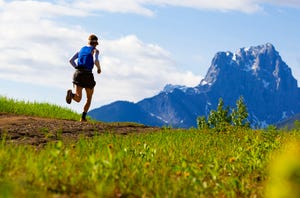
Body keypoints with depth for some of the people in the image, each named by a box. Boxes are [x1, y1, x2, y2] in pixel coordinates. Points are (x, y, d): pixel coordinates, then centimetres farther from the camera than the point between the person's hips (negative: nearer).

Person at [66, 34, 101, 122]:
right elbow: (96, 61, -19)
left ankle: (71, 94, -42)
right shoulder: (95, 50, 3)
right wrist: (99, 68, 3)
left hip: (78, 74, 4)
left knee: (78, 99, -7)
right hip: (87, 76, -4)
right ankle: (83, 117, 11)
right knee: (89, 98, 20)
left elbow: (71, 60, 13)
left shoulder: (81, 50, 20)